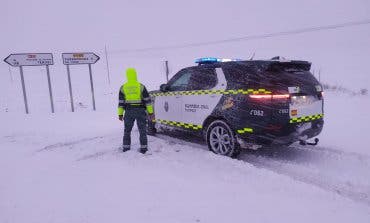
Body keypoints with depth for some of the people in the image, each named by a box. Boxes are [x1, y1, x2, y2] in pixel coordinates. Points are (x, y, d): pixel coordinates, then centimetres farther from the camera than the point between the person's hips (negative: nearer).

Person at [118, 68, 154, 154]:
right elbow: (147, 100, -4)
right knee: (142, 130, 7)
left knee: (127, 130, 14)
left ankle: (126, 148, 17)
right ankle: (143, 148, 6)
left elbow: (121, 102, 1)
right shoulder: (141, 86, -4)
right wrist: (150, 112, 0)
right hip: (140, 111, -1)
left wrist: (120, 114, 6)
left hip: (129, 111, 1)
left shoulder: (123, 87, 1)